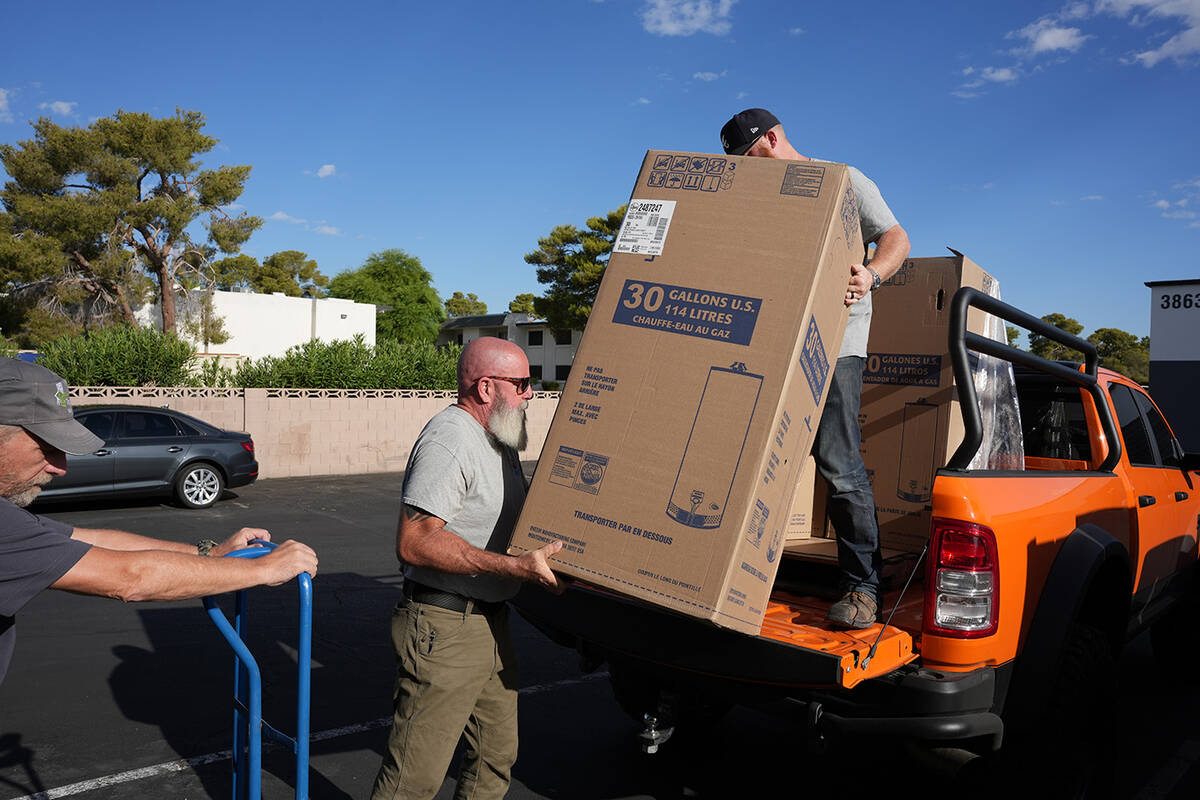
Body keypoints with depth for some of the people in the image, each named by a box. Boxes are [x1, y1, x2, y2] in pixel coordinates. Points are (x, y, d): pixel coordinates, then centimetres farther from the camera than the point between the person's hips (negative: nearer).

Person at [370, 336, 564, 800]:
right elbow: (414, 543, -26)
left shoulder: (499, 440, 14)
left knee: (496, 760, 17)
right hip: (445, 630, -10)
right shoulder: (450, 439, -19)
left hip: (492, 623, 10)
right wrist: (514, 566, -29)